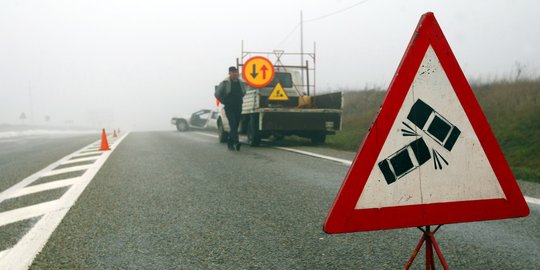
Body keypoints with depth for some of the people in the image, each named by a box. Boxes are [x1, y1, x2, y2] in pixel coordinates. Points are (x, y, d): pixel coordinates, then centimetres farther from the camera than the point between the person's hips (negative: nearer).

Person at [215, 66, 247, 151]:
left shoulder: (241, 83, 8)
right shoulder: (225, 83, -6)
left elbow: (243, 93, 29)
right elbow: (217, 94, 1)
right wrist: (224, 102, 3)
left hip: (238, 107, 5)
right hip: (229, 108, -5)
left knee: (235, 126, 7)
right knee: (233, 124, -19)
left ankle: (230, 143, 19)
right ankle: (236, 142, -28)